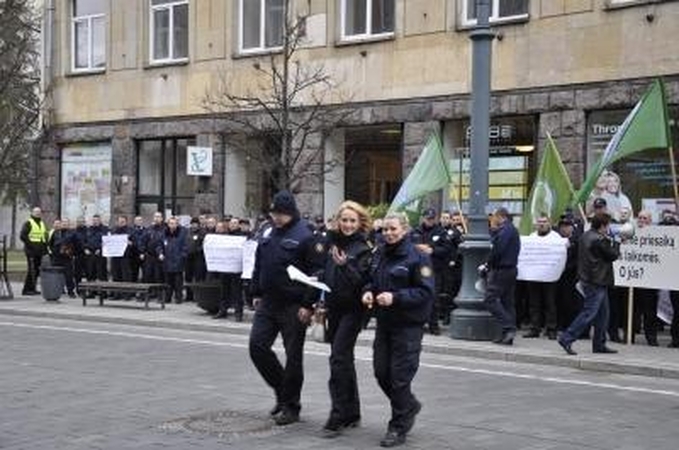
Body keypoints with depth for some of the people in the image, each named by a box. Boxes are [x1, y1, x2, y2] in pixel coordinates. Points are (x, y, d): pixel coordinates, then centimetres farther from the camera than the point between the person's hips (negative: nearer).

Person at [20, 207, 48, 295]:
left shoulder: (42, 224, 21)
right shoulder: (28, 223, -3)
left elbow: (45, 237, 27)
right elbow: (22, 236, -12)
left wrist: (45, 247, 14)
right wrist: (30, 244, -16)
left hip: (40, 251, 8)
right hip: (31, 251, -8)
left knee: (37, 270, 8)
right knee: (32, 270, -11)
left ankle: (32, 288, 15)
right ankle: (27, 289, -7)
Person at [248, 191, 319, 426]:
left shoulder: (305, 236, -11)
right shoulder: (268, 234, 11)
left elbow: (315, 273, -14)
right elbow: (258, 265, 19)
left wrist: (308, 305, -17)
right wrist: (256, 293, 14)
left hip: (293, 308, -7)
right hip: (268, 303, 7)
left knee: (293, 356, 2)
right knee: (257, 346, 2)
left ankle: (290, 406, 13)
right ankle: (282, 390, 21)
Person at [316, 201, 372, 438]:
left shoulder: (363, 248, -9)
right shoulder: (333, 241, 9)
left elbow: (361, 280, -18)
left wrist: (344, 265, -31)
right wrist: (322, 301, 11)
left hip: (352, 309, -7)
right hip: (334, 307, 7)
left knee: (339, 358, -12)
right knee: (344, 359, 14)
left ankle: (339, 416, -8)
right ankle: (352, 413, 24)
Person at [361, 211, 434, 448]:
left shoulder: (417, 257, -12)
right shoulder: (379, 255, 9)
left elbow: (426, 292, -16)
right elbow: (371, 280, 23)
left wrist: (396, 298, -24)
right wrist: (368, 292, 0)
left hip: (408, 325, -7)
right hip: (383, 322, 7)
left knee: (400, 376, -3)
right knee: (381, 372, 10)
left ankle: (398, 427, 12)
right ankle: (409, 406, 35)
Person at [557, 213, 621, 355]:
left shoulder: (586, 236, 12)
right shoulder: (599, 240, -18)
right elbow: (613, 255, -9)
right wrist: (615, 243, 6)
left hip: (588, 279, 10)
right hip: (596, 282, -10)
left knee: (602, 313, 15)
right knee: (589, 313, -8)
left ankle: (599, 344, 18)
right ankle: (567, 339, -9)